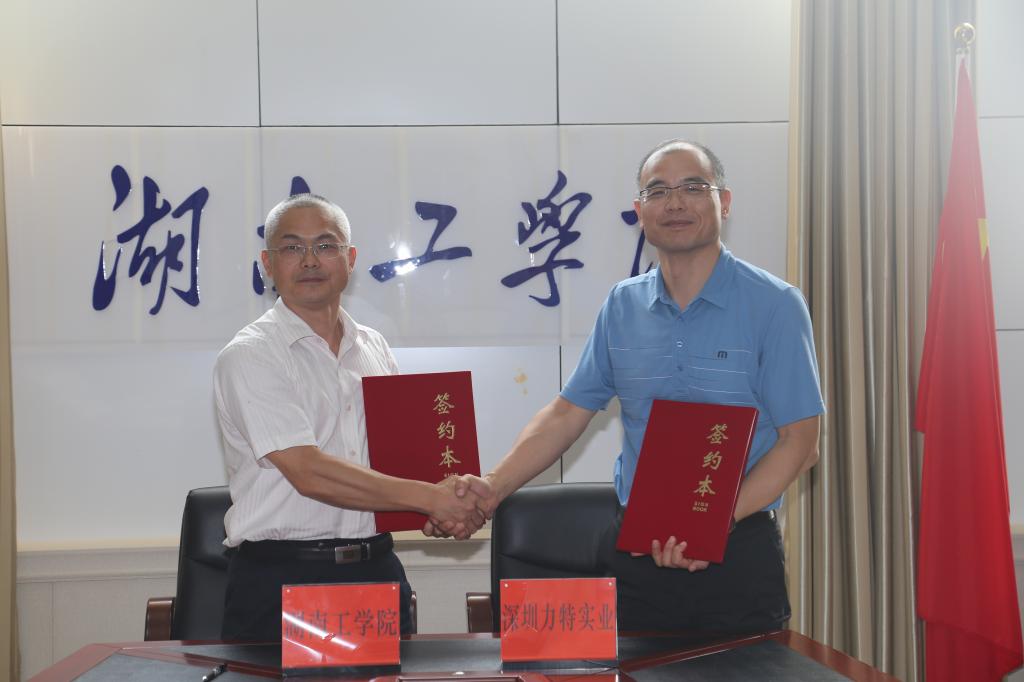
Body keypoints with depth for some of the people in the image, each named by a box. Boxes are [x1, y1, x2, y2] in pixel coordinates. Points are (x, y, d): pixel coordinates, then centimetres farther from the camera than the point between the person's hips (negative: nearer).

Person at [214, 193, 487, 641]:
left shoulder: (374, 349, 12)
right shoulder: (248, 357, -8)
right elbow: (309, 473, -18)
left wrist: (448, 506, -3)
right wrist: (429, 497, -17)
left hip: (377, 568, 5)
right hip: (280, 575, -5)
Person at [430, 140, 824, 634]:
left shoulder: (773, 305, -6)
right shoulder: (623, 307, 7)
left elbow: (798, 443, -9)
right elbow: (568, 413, 10)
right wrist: (493, 488, -2)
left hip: (737, 552, -3)